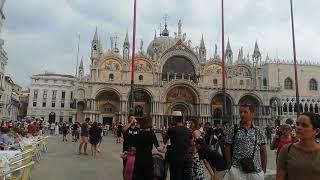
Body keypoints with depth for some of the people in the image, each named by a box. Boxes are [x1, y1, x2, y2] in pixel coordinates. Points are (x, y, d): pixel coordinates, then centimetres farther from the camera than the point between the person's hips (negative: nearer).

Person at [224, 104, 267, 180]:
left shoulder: (258, 131, 5)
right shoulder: (233, 129, 0)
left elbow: (263, 151, 9)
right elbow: (228, 149, 0)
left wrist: (264, 170, 5)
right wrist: (229, 166, -4)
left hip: (256, 171, 2)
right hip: (237, 170, -2)